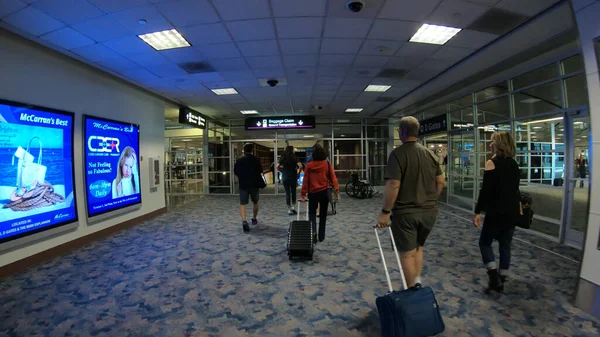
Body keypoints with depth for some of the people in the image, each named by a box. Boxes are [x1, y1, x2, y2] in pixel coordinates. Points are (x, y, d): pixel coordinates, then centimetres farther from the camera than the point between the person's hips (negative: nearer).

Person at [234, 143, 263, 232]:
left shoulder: (239, 160, -1)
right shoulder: (256, 160, -6)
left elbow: (236, 173, 5)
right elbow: (260, 172, -1)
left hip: (243, 185, 0)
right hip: (254, 184, 0)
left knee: (243, 204, -1)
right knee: (255, 202, 19)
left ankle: (244, 221, -21)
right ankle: (254, 219, 30)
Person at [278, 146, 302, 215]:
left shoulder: (283, 158, 3)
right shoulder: (294, 157, -6)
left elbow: (278, 167, 2)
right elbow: (300, 166, -18)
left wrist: (283, 171, 10)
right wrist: (297, 169, -2)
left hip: (285, 178, 2)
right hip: (293, 177, -2)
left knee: (287, 193, 7)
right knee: (293, 192, 17)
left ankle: (289, 209, 11)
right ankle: (293, 206, 11)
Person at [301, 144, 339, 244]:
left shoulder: (309, 165, -3)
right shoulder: (327, 164, -2)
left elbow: (305, 181, -3)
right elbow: (333, 177, -9)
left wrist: (303, 194, 0)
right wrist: (337, 190, -12)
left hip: (313, 193, 0)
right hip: (324, 192, 0)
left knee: (312, 213, 16)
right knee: (323, 214, 14)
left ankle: (313, 232, -6)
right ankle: (321, 236, 20)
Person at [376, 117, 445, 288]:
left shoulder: (397, 153, -15)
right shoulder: (430, 153, 5)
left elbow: (393, 186, -22)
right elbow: (440, 181, 10)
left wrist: (385, 212, -14)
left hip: (405, 212, -6)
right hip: (429, 211, 6)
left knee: (407, 253, 8)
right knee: (418, 247, 26)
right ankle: (418, 281, 21)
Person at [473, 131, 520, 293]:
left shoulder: (492, 163, -13)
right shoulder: (514, 164, 7)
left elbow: (486, 190, -17)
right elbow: (515, 189, 15)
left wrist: (477, 212, -13)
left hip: (497, 212, -6)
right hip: (512, 211, 6)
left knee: (485, 242, 10)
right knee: (505, 246, 15)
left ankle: (495, 276, 0)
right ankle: (501, 279, 24)